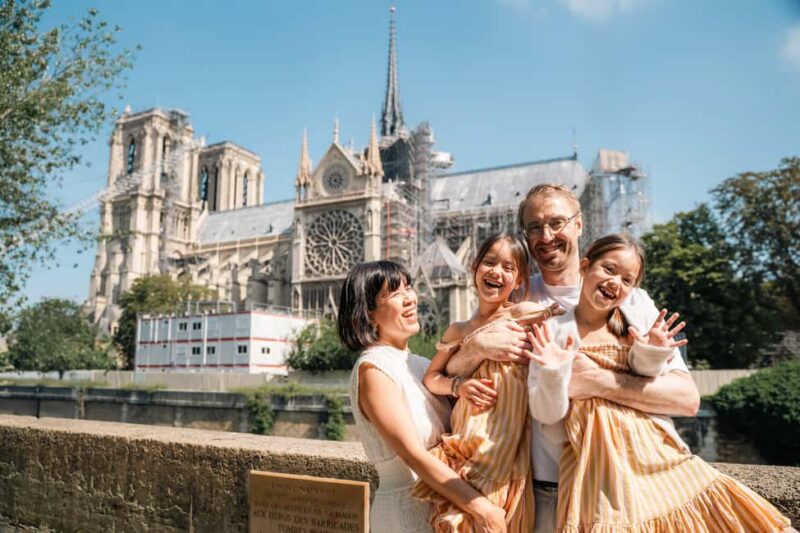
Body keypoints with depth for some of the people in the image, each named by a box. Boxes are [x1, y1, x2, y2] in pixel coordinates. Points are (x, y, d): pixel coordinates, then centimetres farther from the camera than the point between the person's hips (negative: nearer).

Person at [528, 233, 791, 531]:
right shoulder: (550, 334, -5)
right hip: (596, 462, -4)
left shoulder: (631, 332, 7)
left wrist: (651, 359, -7)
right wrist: (553, 376, -25)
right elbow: (548, 415, -7)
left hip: (648, 449, 4)